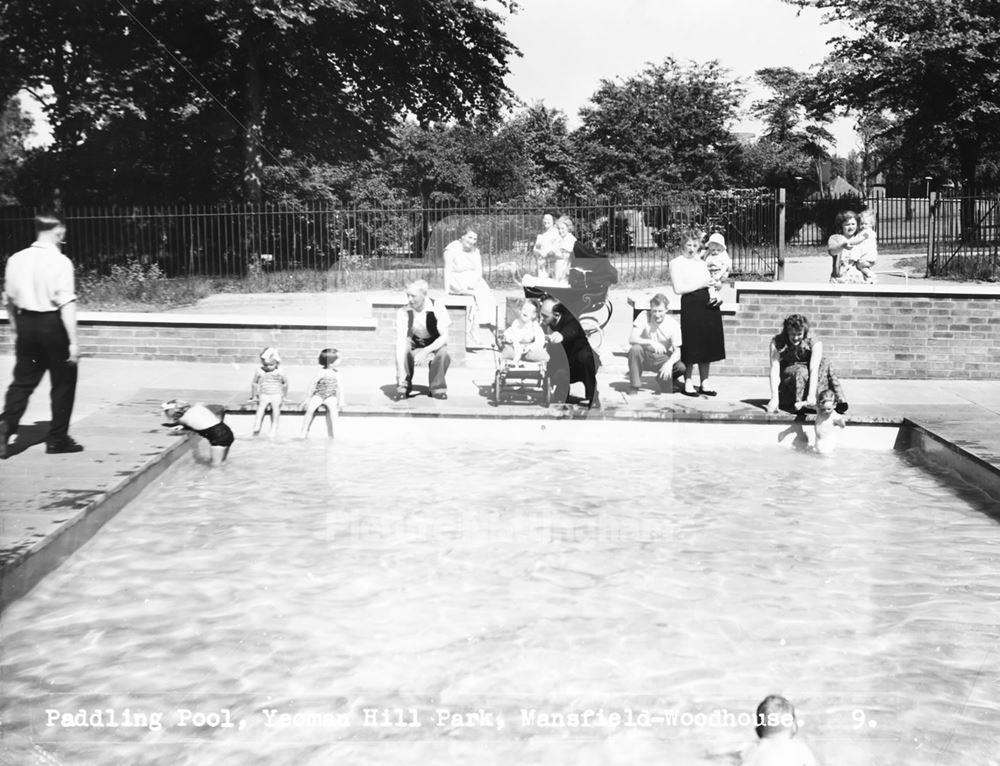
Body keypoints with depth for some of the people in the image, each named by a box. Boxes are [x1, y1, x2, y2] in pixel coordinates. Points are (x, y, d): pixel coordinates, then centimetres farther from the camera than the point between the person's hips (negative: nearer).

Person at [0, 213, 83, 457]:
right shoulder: (60, 262, -13)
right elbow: (66, 304, -18)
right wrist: (73, 341, -17)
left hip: (25, 322, 5)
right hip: (53, 324, -5)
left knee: (23, 381, 12)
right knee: (63, 382, 9)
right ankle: (57, 439, 15)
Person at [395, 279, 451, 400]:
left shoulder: (437, 308, -23)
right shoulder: (403, 312, -23)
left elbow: (444, 336, -24)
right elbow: (400, 341, -31)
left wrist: (426, 351, -41)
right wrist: (401, 374, -41)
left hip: (434, 344, -1)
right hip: (414, 344, 1)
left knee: (443, 353, -34)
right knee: (404, 347, -33)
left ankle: (437, 387, -9)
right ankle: (403, 386, -13)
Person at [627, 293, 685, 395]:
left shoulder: (673, 325, -13)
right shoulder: (644, 317, -16)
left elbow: (677, 351, -15)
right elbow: (632, 339, -27)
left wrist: (669, 363, -37)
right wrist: (650, 342, -43)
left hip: (662, 359, 1)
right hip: (645, 357, -1)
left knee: (682, 367, -26)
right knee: (635, 348, -34)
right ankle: (634, 387, -19)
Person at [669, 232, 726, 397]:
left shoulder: (702, 261, 18)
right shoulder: (676, 263, 0)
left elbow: (711, 282, 22)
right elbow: (678, 288, -11)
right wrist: (701, 285, -11)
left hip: (708, 304, 6)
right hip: (690, 304, -6)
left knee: (707, 344, 6)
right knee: (691, 345, -4)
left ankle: (705, 382, 14)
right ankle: (688, 382, 6)